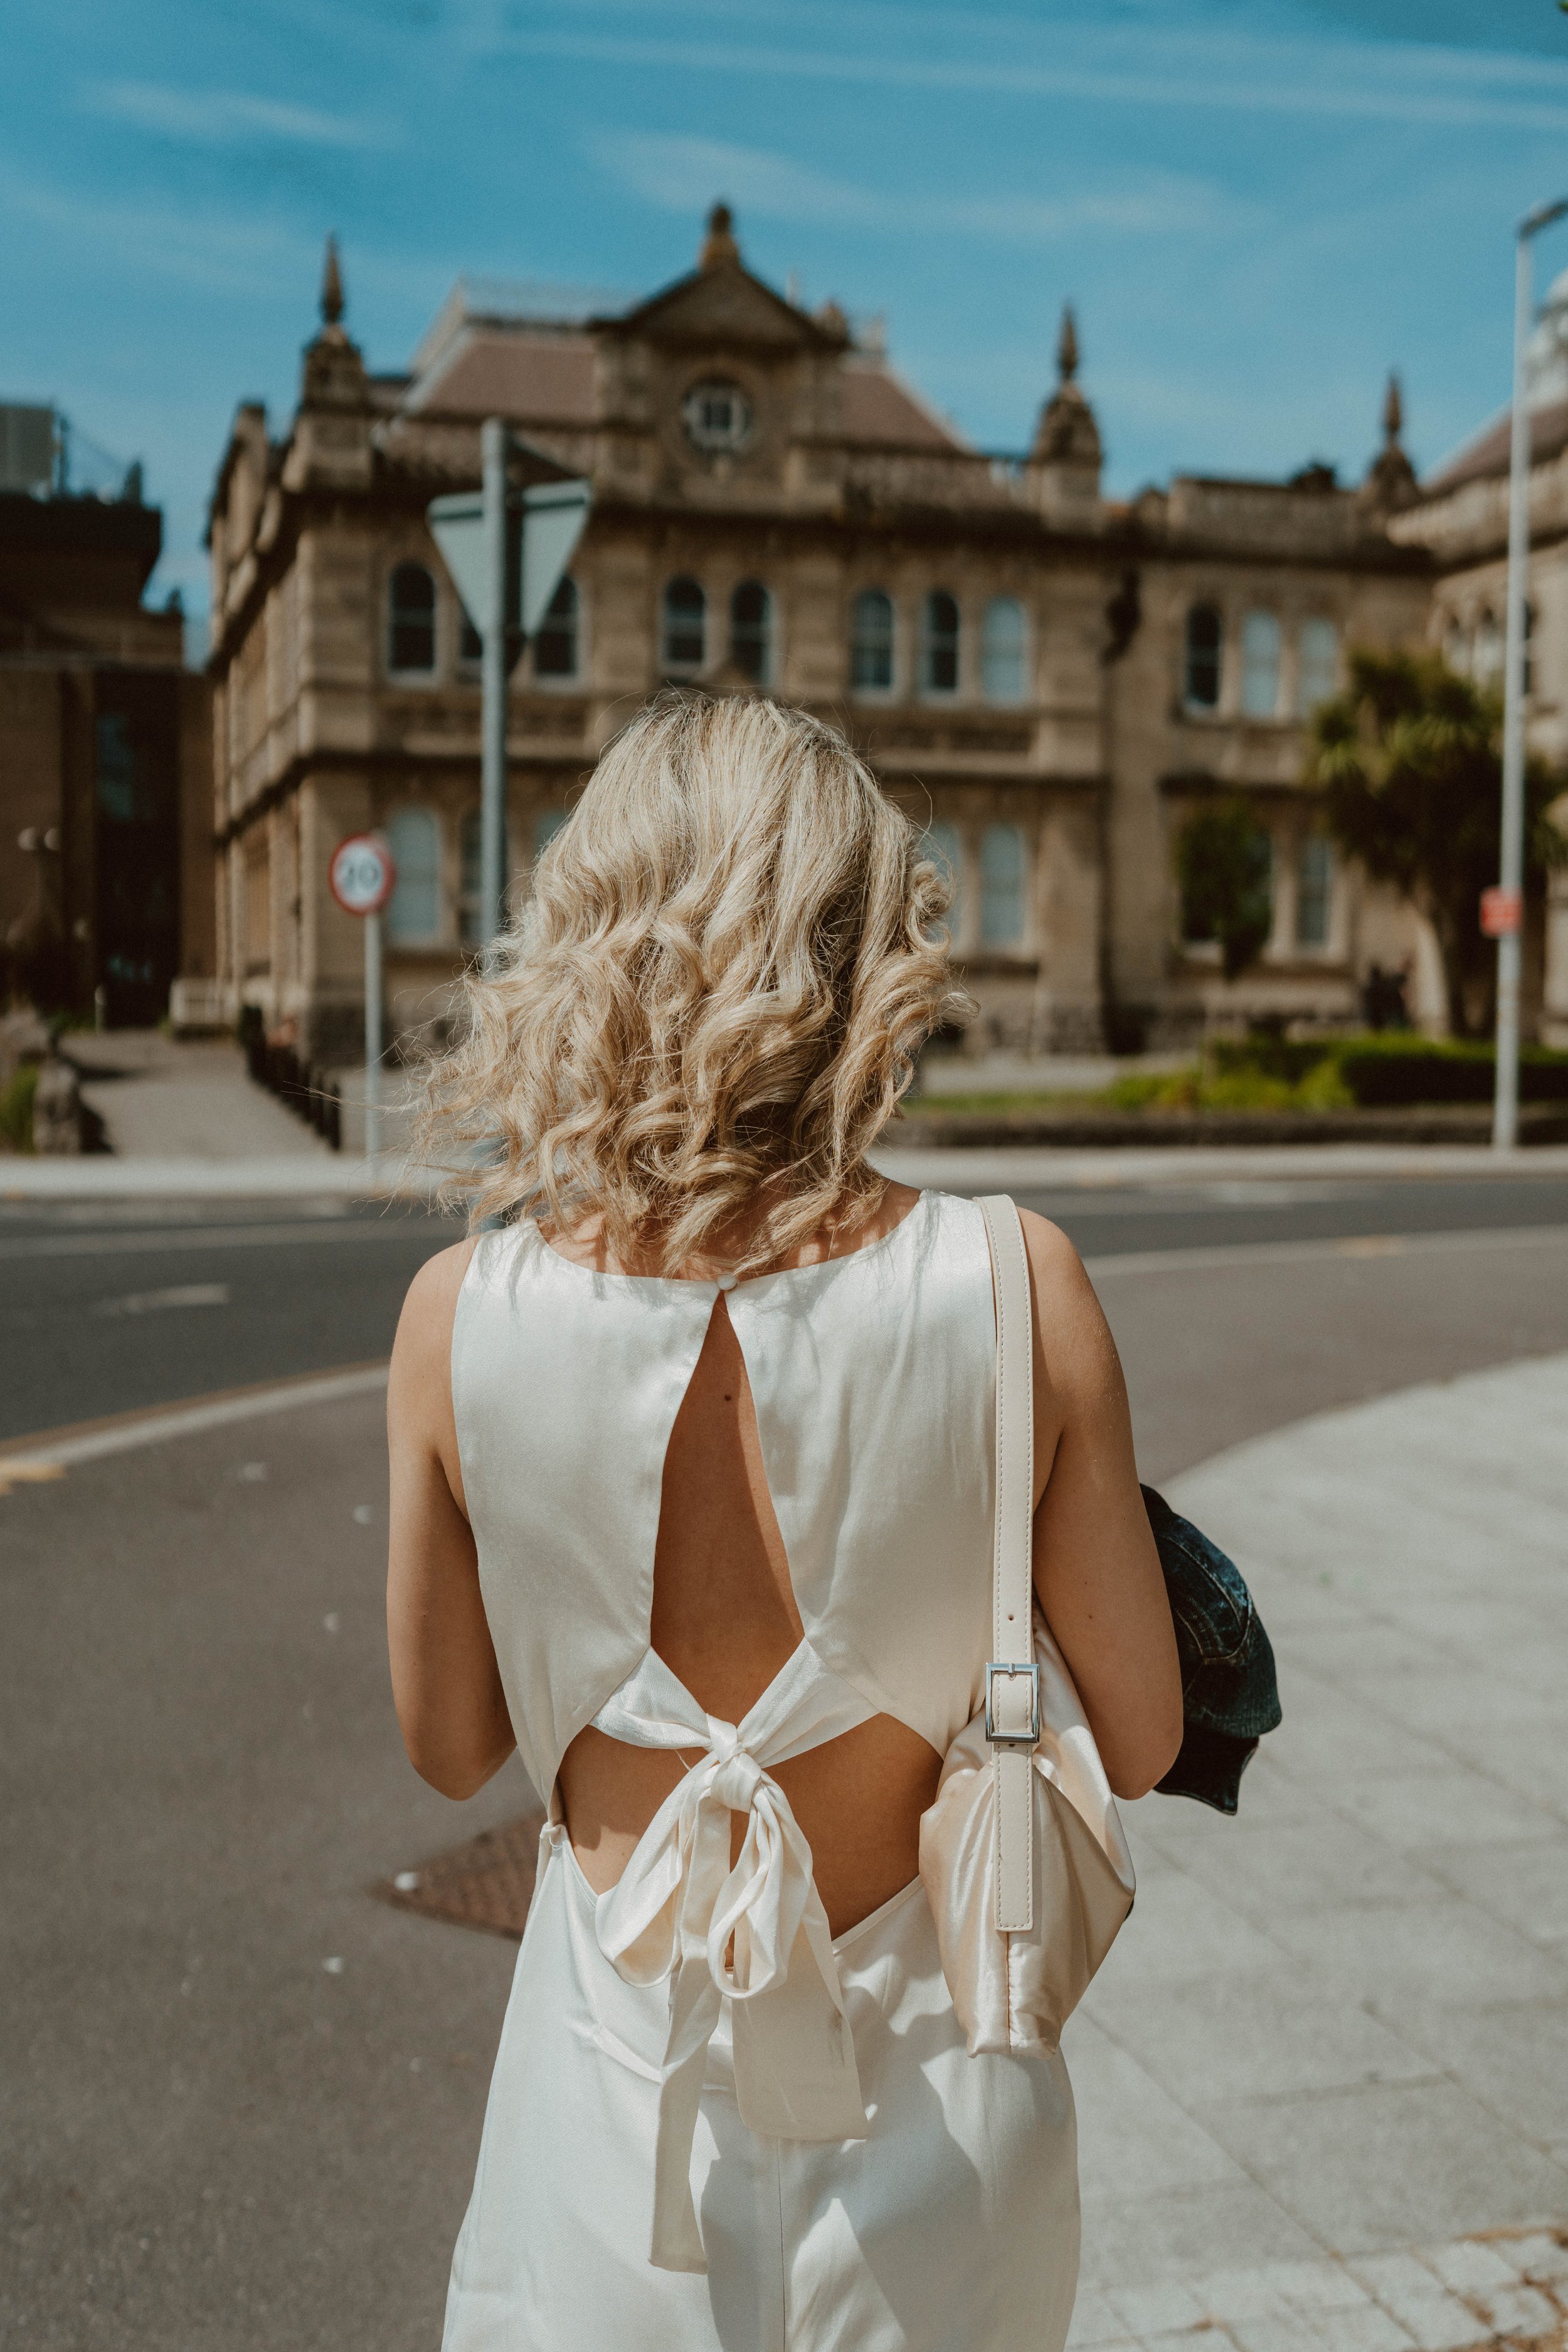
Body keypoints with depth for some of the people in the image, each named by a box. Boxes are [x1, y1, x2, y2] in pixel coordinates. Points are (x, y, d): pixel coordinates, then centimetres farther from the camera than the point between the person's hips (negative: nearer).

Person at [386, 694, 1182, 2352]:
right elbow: (1139, 1741, -7)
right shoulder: (1018, 1288, -19)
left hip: (625, 2082, 0)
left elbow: (450, 1748, -2)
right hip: (929, 2104, 1)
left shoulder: (463, 1317, -17)